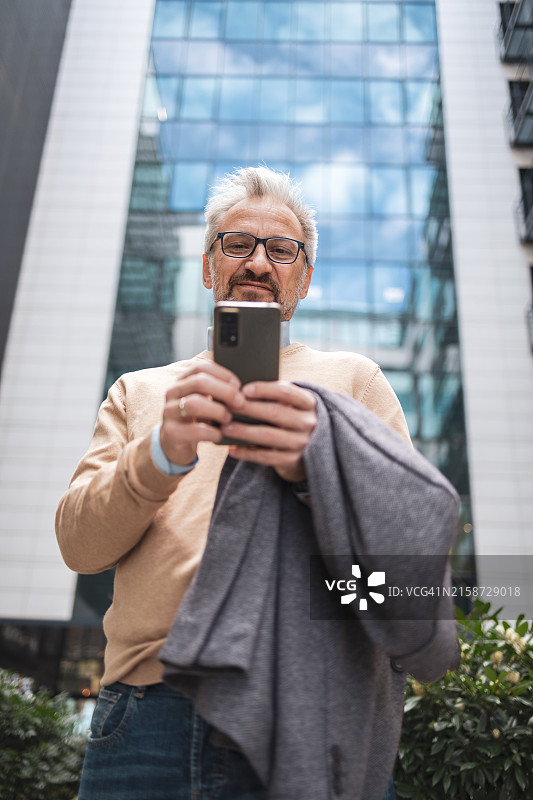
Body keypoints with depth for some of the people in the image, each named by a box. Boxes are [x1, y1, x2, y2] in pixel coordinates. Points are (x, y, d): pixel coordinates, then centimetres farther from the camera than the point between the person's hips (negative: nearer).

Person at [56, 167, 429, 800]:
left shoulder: (353, 378, 13)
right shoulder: (138, 391, 16)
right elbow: (78, 543, 5)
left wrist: (317, 468, -19)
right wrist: (162, 454, -15)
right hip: (147, 709, 2)